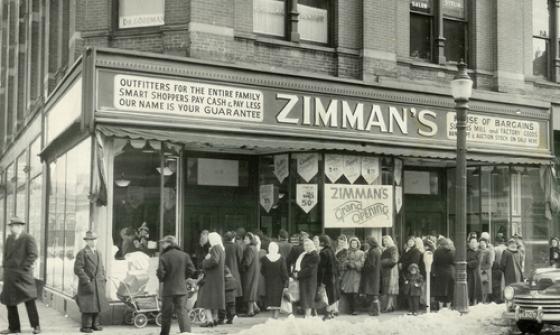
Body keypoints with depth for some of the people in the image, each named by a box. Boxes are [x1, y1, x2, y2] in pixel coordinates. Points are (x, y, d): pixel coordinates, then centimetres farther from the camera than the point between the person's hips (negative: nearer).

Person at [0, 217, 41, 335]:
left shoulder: (28, 239, -7)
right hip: (10, 275, 7)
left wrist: (23, 268, -16)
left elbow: (33, 255, -14)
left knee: (29, 300, -4)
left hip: (23, 274, -6)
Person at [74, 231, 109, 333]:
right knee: (87, 305, -7)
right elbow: (77, 269, -12)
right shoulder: (81, 253, -5)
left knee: (97, 304, 6)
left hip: (98, 284, 6)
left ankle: (95, 324, 14)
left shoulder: (98, 253, 18)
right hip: (87, 284, -6)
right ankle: (86, 326, -1)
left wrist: (103, 280, 12)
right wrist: (87, 281, -17)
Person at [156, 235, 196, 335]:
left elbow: (160, 273, -14)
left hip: (168, 290, -3)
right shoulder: (184, 255, 2)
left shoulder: (164, 256, -10)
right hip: (181, 289, 3)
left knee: (166, 313, 11)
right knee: (182, 311, 2)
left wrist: (162, 279, 8)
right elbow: (191, 271, 0)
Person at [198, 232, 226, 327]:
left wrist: (205, 261, -13)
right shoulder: (221, 248, 14)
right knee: (215, 298, 16)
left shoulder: (215, 248, -15)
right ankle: (215, 318, 20)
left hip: (211, 278, -10)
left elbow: (214, 261, -29)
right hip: (219, 277, 10)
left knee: (206, 299, -7)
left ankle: (209, 320, -13)